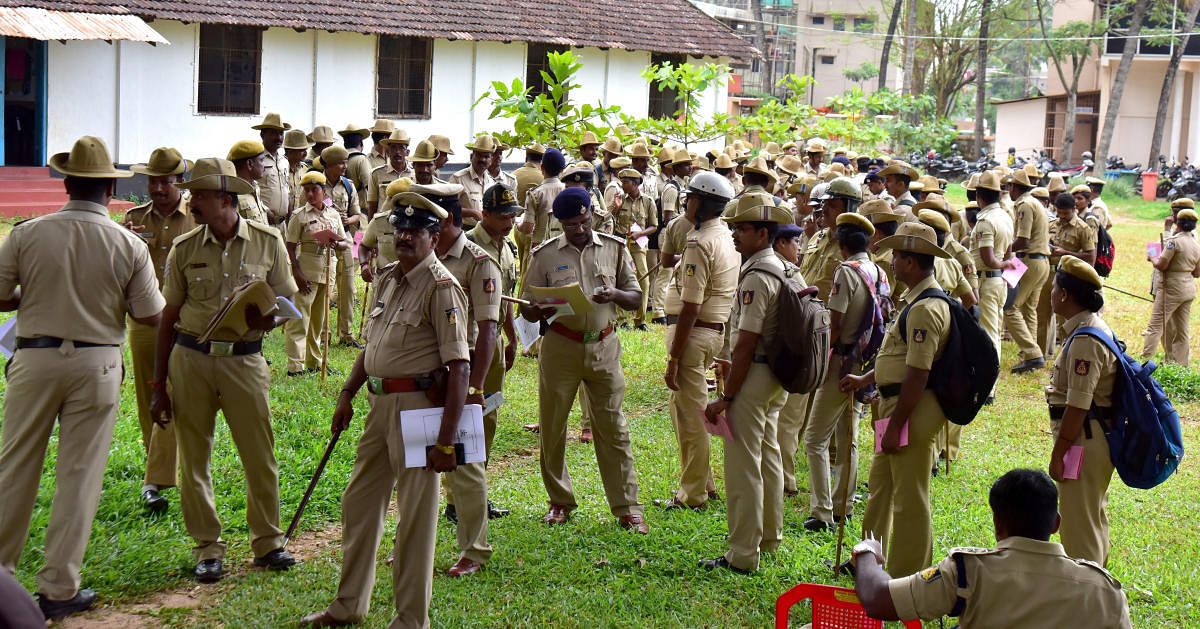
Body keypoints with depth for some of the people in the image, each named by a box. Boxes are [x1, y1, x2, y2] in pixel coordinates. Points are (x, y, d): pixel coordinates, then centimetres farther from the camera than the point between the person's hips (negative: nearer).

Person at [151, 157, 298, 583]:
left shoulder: (268, 243, 0)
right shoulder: (185, 249, 3)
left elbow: (287, 303, 8)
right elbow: (169, 318, 7)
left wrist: (268, 319, -17)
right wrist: (159, 385, 6)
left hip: (244, 360, -1)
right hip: (190, 358, 1)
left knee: (261, 457, 2)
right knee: (193, 459, 4)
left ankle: (268, 542, 18)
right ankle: (207, 549, 16)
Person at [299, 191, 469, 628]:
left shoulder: (441, 287, -14)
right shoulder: (388, 278, 12)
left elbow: (458, 368, -19)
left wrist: (446, 441, -22)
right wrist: (347, 395, 17)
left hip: (418, 406, -9)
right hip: (380, 404, 9)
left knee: (415, 515, 0)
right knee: (358, 502, 17)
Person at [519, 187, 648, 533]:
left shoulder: (614, 248, 6)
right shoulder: (545, 255, 3)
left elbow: (636, 298, 8)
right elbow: (527, 310, 4)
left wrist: (614, 294, -14)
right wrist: (543, 309, -20)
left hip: (603, 347, 0)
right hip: (560, 347, 0)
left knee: (613, 428, -1)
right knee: (552, 427, 5)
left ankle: (627, 508, 5)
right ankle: (560, 502, 21)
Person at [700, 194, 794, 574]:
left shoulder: (756, 278, -20)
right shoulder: (779, 269, 11)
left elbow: (746, 345, -22)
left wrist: (726, 397, -19)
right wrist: (734, 363, 29)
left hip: (753, 376, -10)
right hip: (775, 376, 10)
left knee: (742, 464, -6)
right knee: (767, 457, 19)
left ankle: (743, 555, -2)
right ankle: (769, 537, 32)